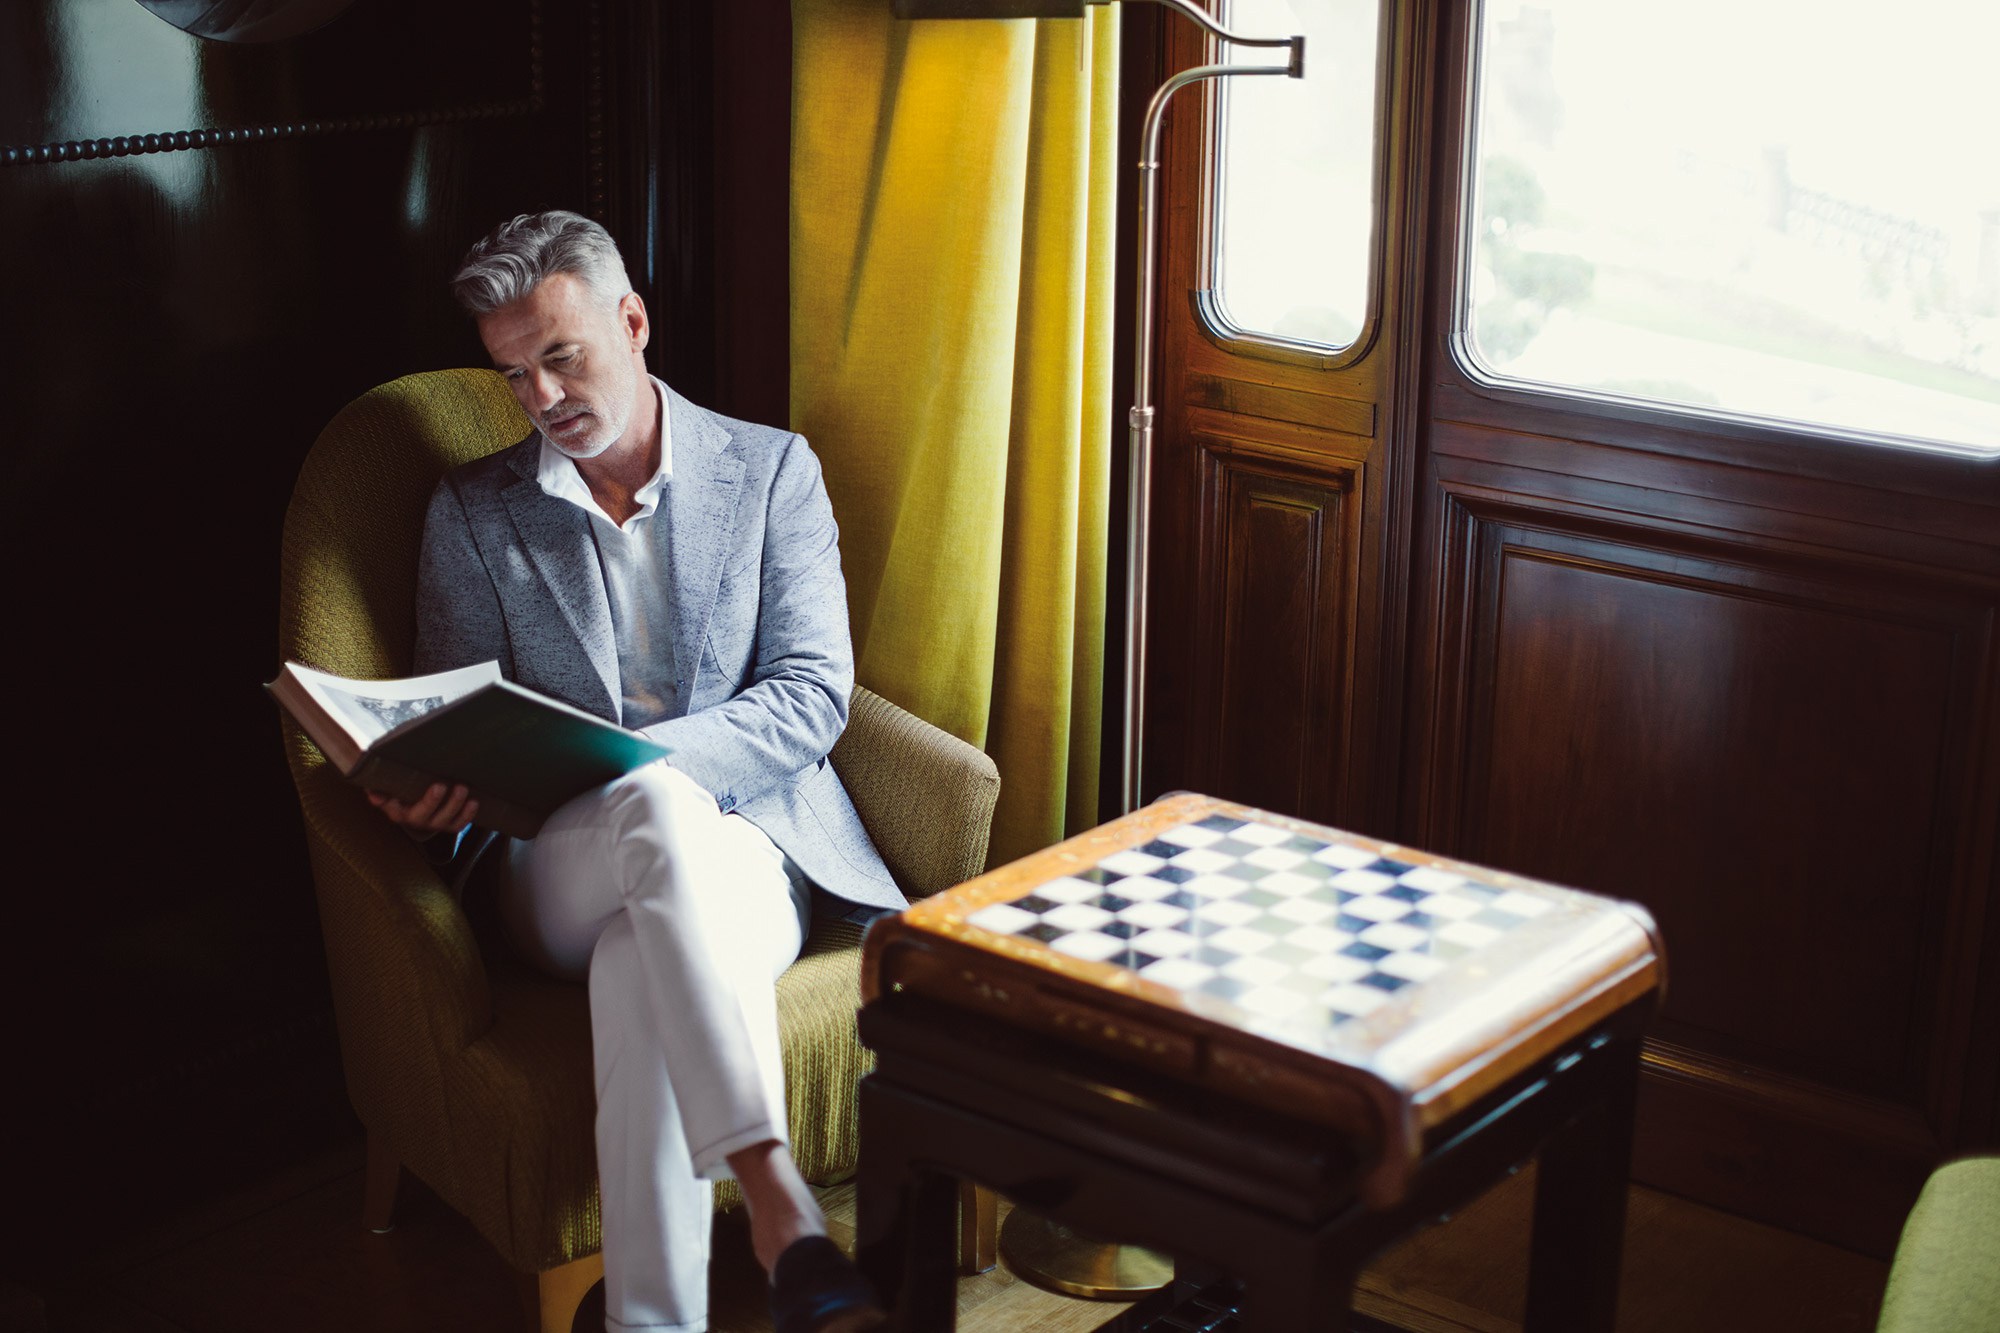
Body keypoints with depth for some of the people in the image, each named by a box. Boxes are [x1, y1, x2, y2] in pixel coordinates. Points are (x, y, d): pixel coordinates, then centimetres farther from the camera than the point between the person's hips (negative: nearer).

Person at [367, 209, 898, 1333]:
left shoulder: (773, 471, 10)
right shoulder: (472, 512, 15)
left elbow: (811, 699, -1)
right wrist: (440, 789, -14)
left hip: (747, 840, 0)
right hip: (563, 870, 0)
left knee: (643, 971, -38)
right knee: (659, 804, -39)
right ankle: (780, 1207, -50)